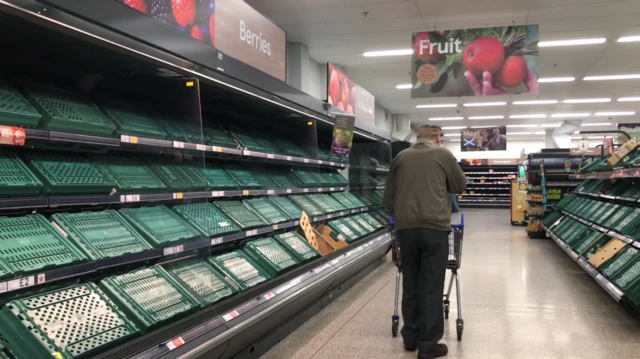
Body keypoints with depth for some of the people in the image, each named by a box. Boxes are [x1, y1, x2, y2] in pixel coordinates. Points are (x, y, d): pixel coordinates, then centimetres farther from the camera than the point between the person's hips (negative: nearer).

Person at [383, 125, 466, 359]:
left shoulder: (400, 157, 13)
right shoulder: (443, 154, 5)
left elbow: (388, 196, 14)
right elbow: (460, 186, 16)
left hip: (405, 227, 3)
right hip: (434, 226, -3)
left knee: (410, 283, 13)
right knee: (431, 286, 1)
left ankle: (410, 337, 23)